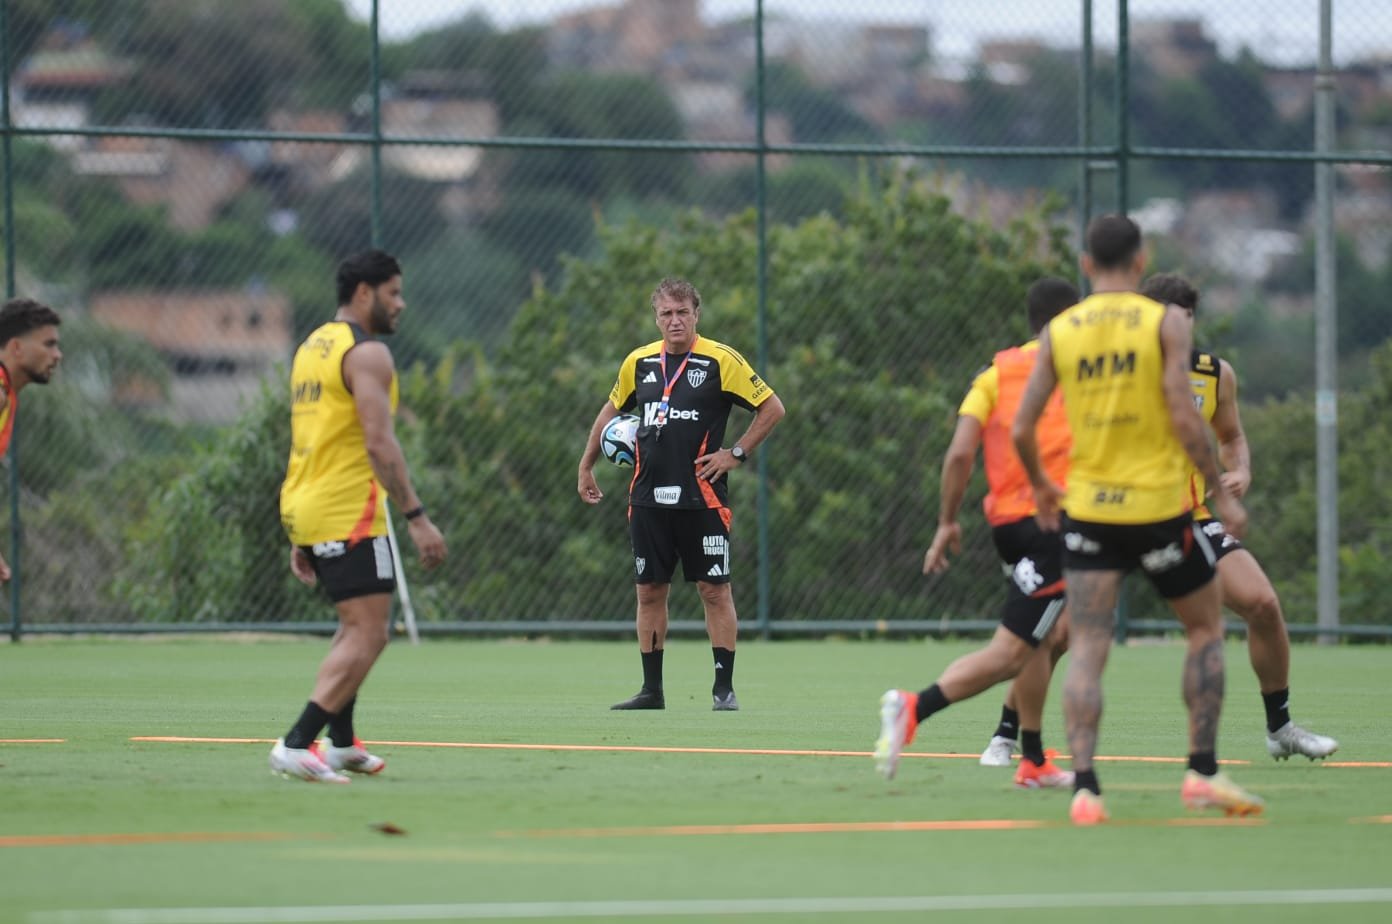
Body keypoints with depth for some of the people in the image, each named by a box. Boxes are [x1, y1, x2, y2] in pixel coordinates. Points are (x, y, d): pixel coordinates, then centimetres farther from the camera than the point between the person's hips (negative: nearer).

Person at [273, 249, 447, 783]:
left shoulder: (312, 347, 18)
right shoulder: (367, 353, -11)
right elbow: (379, 444, -20)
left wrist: (300, 537, 23)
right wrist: (417, 517, -20)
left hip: (306, 511, 10)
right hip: (347, 513, -10)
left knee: (358, 628, 23)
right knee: (367, 634, -9)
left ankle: (341, 743, 24)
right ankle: (297, 745, -18)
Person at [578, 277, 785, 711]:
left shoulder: (720, 360, -5)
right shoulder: (639, 363, 9)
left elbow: (772, 407, -1)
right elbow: (611, 410, 26)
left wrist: (736, 453, -6)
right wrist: (586, 466, 24)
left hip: (701, 497, -4)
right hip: (648, 497, 4)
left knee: (715, 590, -3)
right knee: (650, 591, 6)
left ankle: (724, 687, 2)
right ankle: (651, 689, 13)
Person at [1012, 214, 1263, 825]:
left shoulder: (1059, 332, 3)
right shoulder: (1165, 322, -5)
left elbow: (1021, 430, 2)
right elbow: (1184, 418, -12)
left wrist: (1041, 486, 20)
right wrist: (1221, 493, -3)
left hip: (1087, 510, 2)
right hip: (1158, 505, -2)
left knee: (1086, 650, 1)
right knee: (1206, 627, 16)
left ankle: (1084, 786, -12)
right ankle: (1203, 771, 12)